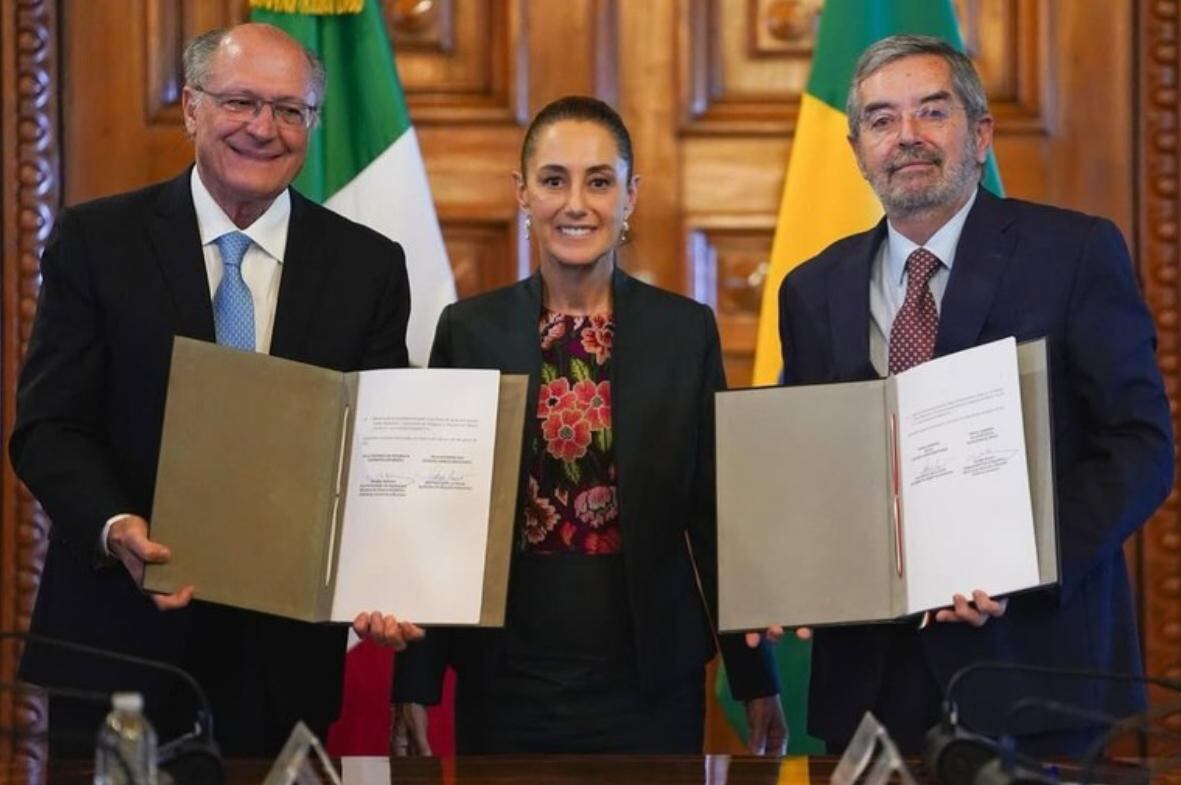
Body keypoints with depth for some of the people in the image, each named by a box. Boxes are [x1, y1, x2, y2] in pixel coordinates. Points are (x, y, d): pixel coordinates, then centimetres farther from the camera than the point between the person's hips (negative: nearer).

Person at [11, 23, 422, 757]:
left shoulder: (368, 266, 5)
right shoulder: (97, 241, 1)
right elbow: (49, 426, -4)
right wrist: (117, 528, -23)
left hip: (285, 655, 1)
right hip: (121, 640, -1)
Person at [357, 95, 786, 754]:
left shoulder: (687, 332, 1)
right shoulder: (469, 331, 2)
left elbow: (715, 513, 3)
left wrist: (756, 681, 2)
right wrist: (415, 686, -1)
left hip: (650, 681, 0)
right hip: (506, 682, 0)